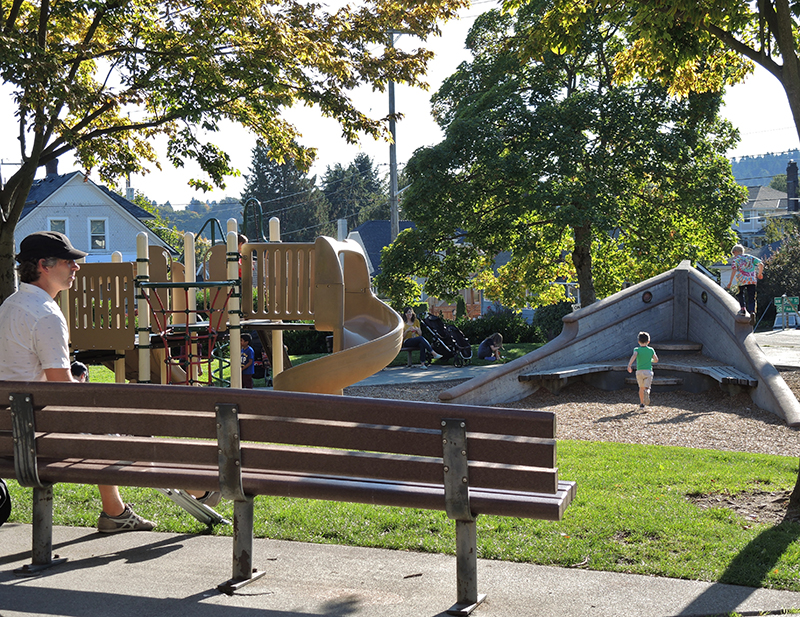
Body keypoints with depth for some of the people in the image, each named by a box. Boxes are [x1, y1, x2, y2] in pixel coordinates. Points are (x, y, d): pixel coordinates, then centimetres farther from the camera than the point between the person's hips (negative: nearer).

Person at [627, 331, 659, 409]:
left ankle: (642, 403, 24)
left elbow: (634, 356, -20)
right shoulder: (651, 350, 7)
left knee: (641, 388, 18)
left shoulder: (637, 349, 1)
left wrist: (629, 365, -29)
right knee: (646, 388, -9)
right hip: (648, 371, -1)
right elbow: (656, 360, 14)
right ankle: (647, 392, -44)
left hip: (639, 371, 1)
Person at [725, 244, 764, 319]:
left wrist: (730, 282, -9)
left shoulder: (736, 258, 8)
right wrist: (760, 274, 25)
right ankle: (752, 311, -15)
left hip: (741, 280, -3)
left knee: (740, 294, 20)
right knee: (751, 297, 6)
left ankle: (743, 308, 3)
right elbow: (761, 264, 10)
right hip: (752, 280, 3)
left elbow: (734, 269, -7)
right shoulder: (750, 257, 20)